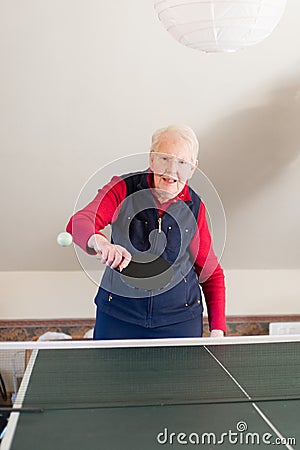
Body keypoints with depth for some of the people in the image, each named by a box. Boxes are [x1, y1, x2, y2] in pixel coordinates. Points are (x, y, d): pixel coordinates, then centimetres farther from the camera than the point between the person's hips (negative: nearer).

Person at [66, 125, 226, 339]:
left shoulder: (194, 207, -3)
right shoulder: (123, 189, -9)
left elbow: (211, 273, 5)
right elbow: (79, 222, -25)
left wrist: (217, 329, -3)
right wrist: (99, 242, -48)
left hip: (179, 318, 1)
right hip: (117, 313, -1)